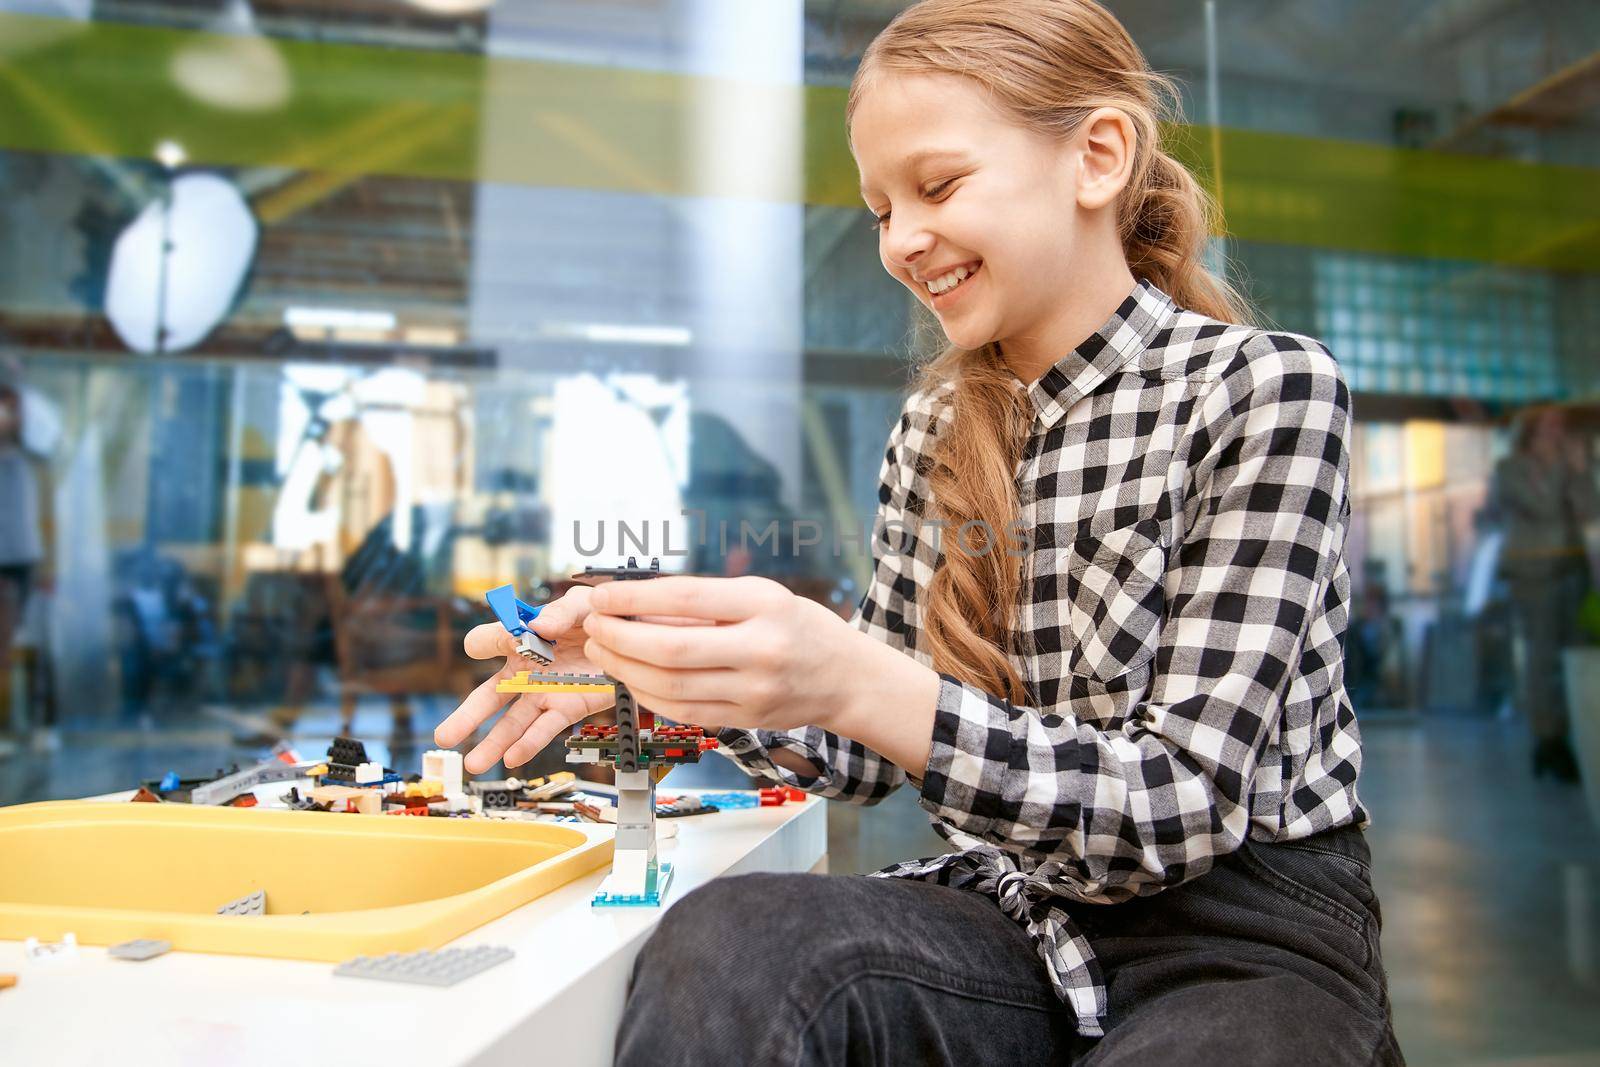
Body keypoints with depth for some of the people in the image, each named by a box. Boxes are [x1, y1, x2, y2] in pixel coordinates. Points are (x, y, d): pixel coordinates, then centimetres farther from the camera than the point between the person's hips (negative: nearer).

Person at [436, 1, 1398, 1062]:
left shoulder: (1268, 386, -11)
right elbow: (880, 749, 6)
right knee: (722, 943, -28)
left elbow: (1189, 803, -18)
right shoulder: (933, 430, 5)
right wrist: (676, 664, -11)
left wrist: (852, 683, -31)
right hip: (1021, 922, 3)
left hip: (1246, 937, -2)